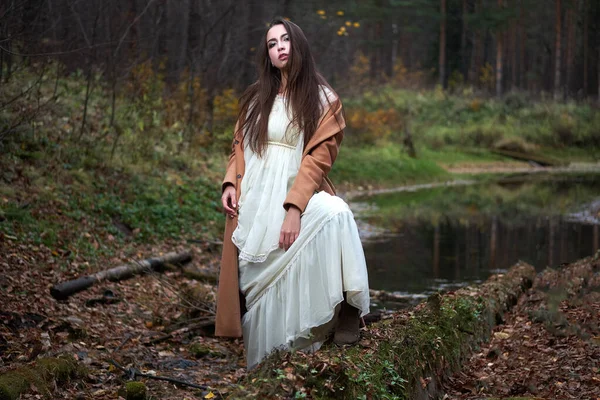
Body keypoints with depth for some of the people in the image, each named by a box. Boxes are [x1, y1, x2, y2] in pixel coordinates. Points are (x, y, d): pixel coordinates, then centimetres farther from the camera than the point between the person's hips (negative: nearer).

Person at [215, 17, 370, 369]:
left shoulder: (323, 100, 3)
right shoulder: (256, 98, 19)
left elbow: (318, 157, -8)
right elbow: (239, 145, 20)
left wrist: (294, 207, -22)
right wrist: (230, 184, -2)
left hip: (297, 193, -5)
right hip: (253, 198, 5)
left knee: (335, 215, -36)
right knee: (259, 279, -12)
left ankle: (345, 308, -28)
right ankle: (267, 360, 0)